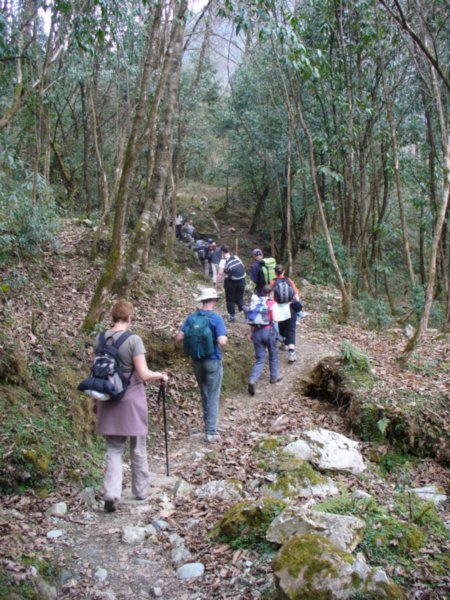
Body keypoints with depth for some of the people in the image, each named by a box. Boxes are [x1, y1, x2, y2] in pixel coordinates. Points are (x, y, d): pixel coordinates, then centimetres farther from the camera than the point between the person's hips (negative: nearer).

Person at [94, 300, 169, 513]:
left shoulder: (99, 340, 0)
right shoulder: (133, 340, -15)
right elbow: (143, 374, -18)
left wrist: (96, 400, 17)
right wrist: (161, 376, 1)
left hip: (109, 401, 4)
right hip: (131, 400, -4)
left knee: (113, 449, 10)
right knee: (138, 447, 14)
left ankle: (111, 494, -4)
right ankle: (140, 490, 28)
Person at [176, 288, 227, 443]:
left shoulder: (191, 317, -1)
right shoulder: (216, 318, -14)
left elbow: (179, 338, -3)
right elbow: (222, 342, -24)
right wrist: (225, 339, -2)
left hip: (196, 361, 5)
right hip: (212, 361, -5)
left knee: (204, 394, 20)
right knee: (213, 397, 4)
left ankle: (209, 426, 31)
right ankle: (210, 432, 4)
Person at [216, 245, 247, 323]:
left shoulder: (223, 261, -9)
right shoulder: (236, 258, 5)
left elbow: (220, 274, -18)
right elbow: (243, 267, 12)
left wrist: (216, 284, -16)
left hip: (231, 281, -4)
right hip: (241, 280, 4)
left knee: (230, 300, 13)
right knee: (239, 298, 19)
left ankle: (232, 316, 19)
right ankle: (243, 307, -9)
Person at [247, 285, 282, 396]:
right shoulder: (272, 304, -5)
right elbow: (274, 320, -11)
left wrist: (252, 333, 16)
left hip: (257, 332, 3)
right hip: (268, 331, -3)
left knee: (259, 359, 5)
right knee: (273, 355, 21)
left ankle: (252, 380, -16)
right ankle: (274, 377, 31)